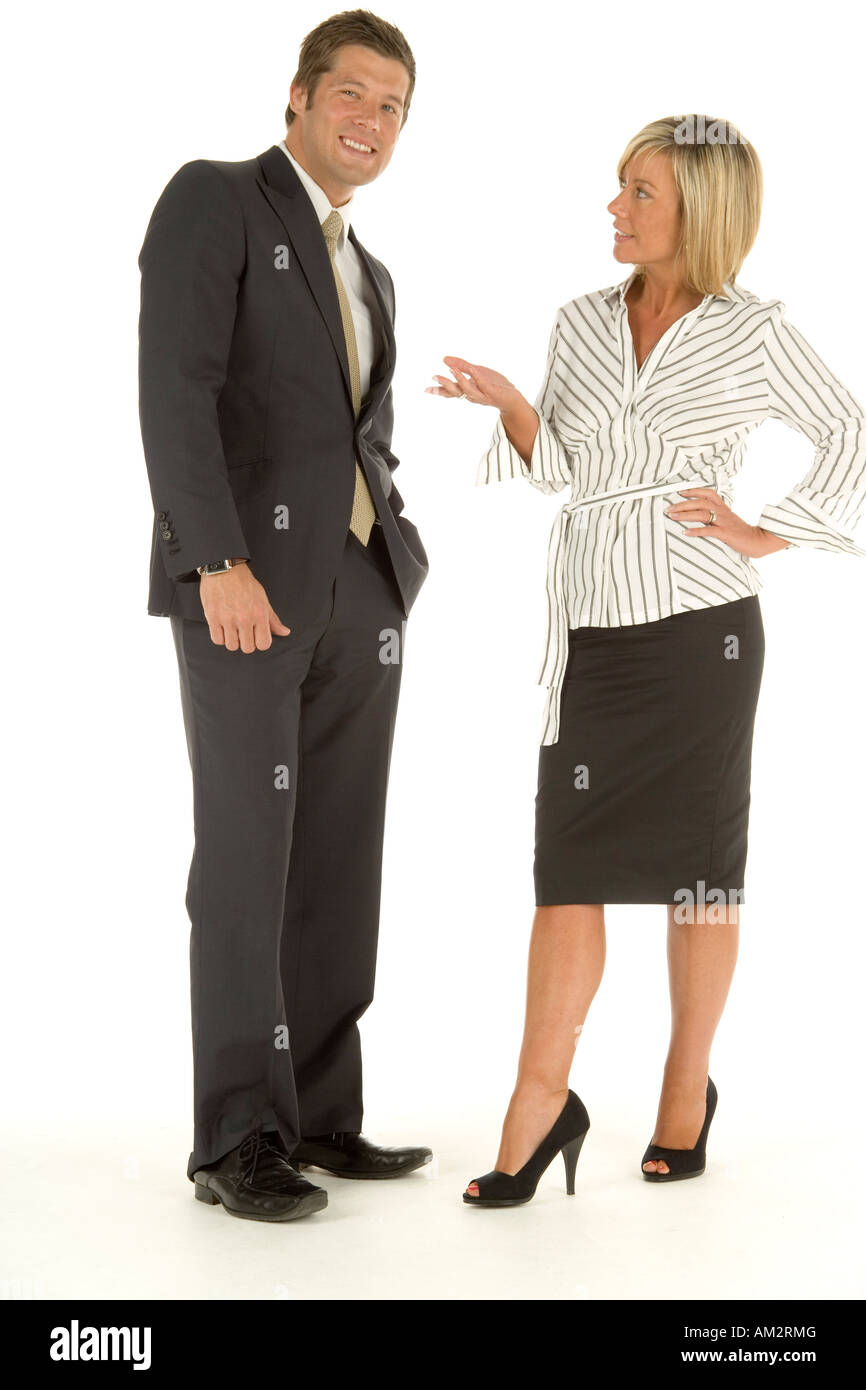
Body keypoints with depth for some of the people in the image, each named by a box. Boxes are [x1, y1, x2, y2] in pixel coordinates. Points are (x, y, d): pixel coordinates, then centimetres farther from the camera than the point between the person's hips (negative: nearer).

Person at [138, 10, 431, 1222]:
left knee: (339, 862, 6)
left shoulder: (367, 277, 24)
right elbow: (173, 389, -15)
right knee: (246, 862, -7)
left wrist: (395, 586, 11)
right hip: (242, 579, -8)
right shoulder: (211, 199, -1)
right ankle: (237, 1139, 1)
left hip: (358, 592, 8)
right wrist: (221, 563, -24)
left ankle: (319, 1117, 14)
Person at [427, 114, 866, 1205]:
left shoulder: (752, 333, -1)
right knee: (568, 864, 0)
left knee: (696, 865, 6)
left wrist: (768, 533, -2)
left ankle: (687, 1086, 22)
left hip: (697, 624, -3)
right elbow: (566, 474, 8)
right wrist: (510, 406, -8)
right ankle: (540, 1105, 4)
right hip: (590, 626, 3)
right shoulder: (581, 323, 9)